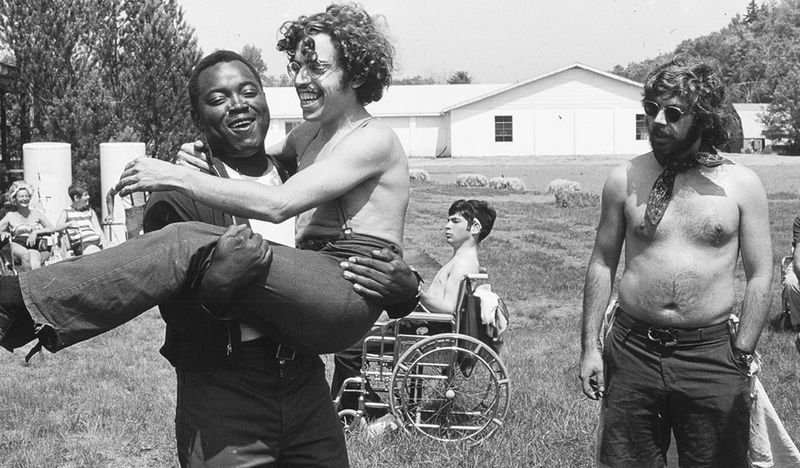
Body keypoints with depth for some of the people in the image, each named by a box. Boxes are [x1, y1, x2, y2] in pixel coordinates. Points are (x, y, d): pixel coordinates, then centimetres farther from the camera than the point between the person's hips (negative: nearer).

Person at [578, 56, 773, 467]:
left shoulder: (742, 185, -1)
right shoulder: (626, 179, 2)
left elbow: (759, 275, 1)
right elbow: (602, 262, 7)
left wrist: (742, 355, -5)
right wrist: (589, 347, 2)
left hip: (712, 356, -1)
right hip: (632, 352, 1)